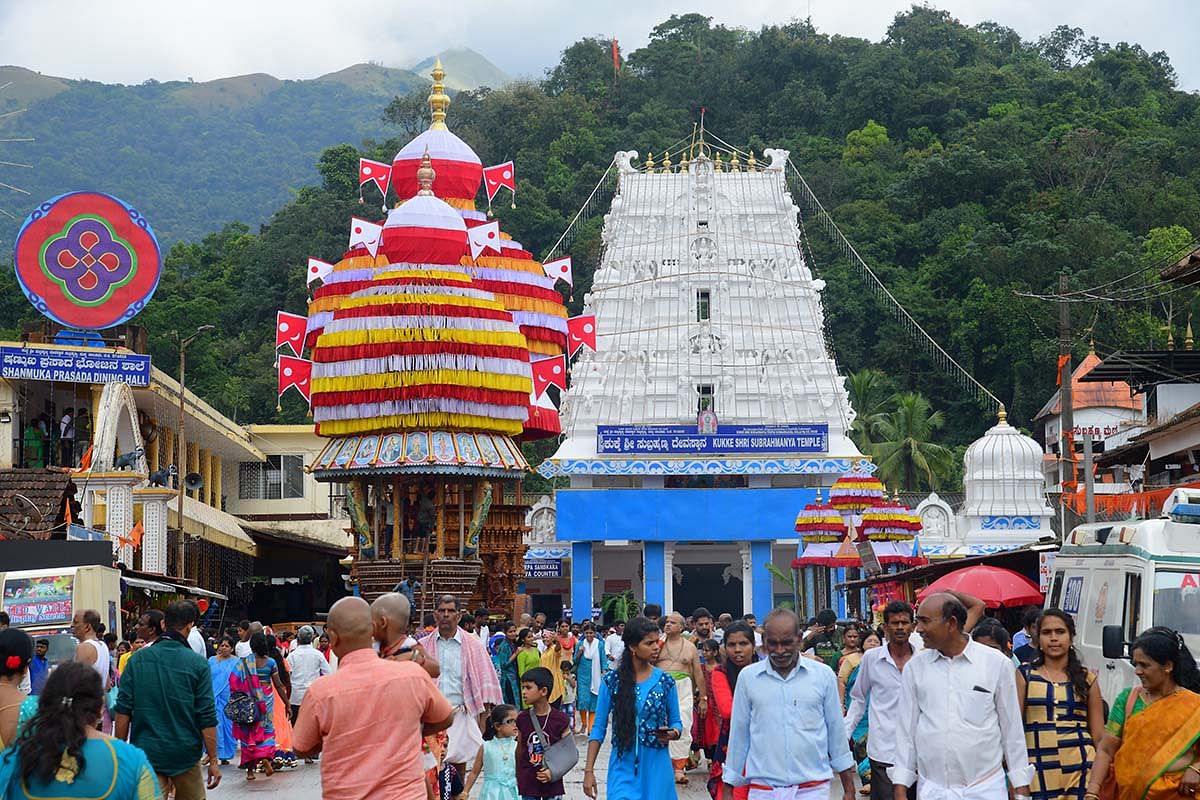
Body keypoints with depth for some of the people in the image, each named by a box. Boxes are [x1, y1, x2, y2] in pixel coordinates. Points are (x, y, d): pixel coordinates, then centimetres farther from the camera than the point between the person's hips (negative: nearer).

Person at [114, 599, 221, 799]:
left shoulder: (137, 660, 0)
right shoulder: (198, 664, -6)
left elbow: (123, 711, 0)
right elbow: (207, 718, -6)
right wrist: (213, 761, 1)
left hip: (146, 753, 1)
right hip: (185, 754, -1)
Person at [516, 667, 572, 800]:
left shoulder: (560, 719, -9)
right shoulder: (522, 719, -2)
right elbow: (519, 750, 8)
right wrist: (517, 776, 10)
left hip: (552, 783, -2)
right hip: (528, 783, 2)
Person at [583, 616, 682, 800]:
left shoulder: (665, 682, 1)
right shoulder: (612, 681, -2)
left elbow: (676, 722, 9)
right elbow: (599, 728, 2)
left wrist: (672, 734, -15)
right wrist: (589, 770, -3)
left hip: (656, 766, 1)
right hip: (623, 767, -1)